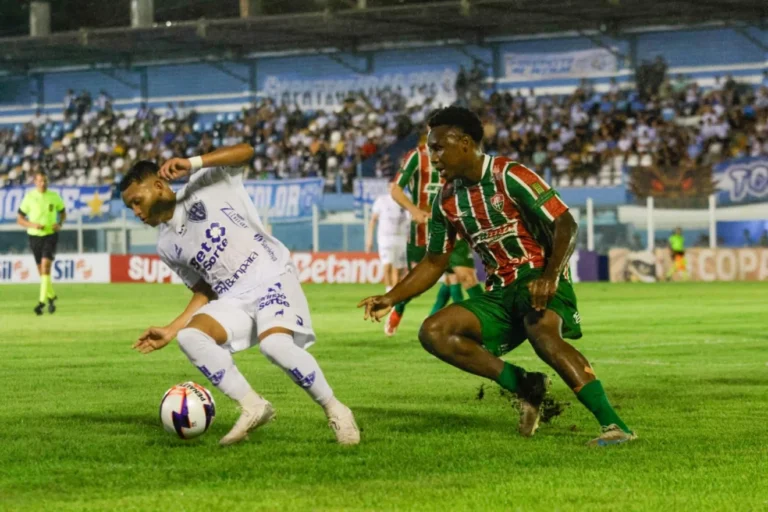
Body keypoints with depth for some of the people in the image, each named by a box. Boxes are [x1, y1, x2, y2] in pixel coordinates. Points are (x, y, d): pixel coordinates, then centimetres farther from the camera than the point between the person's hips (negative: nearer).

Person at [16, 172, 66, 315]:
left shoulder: (54, 196, -1)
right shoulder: (29, 197, -4)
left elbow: (63, 212, 15)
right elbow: (20, 219, 0)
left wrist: (60, 224, -6)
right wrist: (33, 225, -18)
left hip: (51, 235, -1)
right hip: (35, 236, 1)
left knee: (45, 266, -18)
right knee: (41, 270, 9)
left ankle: (42, 301, -21)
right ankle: (51, 297, 32)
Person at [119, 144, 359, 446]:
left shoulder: (204, 186, -1)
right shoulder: (167, 246, 14)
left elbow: (245, 152, -13)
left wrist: (193, 164, -22)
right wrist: (170, 330, 8)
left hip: (272, 277, -6)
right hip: (234, 300, 6)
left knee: (275, 345, -31)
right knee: (189, 337, -21)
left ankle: (335, 412, -12)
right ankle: (253, 407, -16)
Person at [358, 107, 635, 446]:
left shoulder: (509, 177, -11)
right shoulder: (447, 200, 9)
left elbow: (565, 225, -15)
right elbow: (434, 263, 18)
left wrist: (550, 277, -30)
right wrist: (391, 298, 5)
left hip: (540, 282, -7)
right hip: (499, 293, 7)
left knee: (542, 333, -38)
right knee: (434, 332, -13)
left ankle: (614, 425, -40)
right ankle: (524, 386, -13)